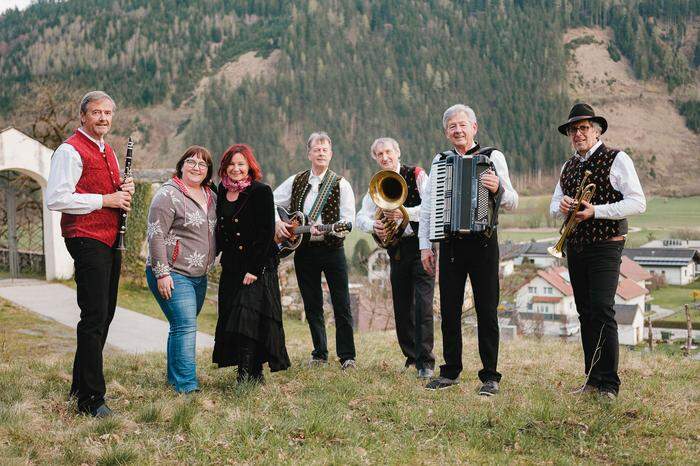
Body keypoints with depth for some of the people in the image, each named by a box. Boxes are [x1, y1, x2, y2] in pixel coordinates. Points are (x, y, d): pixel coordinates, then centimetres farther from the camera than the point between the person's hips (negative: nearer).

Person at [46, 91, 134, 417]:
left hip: (110, 240, 10)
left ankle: (81, 385, 29)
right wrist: (106, 199, -18)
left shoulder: (108, 152, 20)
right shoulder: (70, 151, -9)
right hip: (86, 240, -9)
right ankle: (91, 399, -5)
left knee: (104, 314, 15)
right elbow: (56, 199, -19)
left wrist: (125, 190, 6)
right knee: (94, 317, -11)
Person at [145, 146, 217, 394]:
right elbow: (156, 235, -16)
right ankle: (187, 386, -11)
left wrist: (210, 261, 13)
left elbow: (215, 232, 24)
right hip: (173, 275, -8)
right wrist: (162, 273, -19)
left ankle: (174, 378, 26)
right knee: (185, 326, -13)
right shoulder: (168, 194, -11)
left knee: (183, 326, 15)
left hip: (199, 276, 8)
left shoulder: (211, 197, 12)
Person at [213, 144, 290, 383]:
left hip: (258, 267, -6)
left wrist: (254, 270, -18)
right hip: (230, 268, 7)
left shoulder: (261, 192, -9)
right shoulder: (221, 192, 9)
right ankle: (255, 375, 13)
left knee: (247, 319, -15)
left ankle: (247, 375, -11)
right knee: (231, 321, 4)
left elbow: (266, 233, -14)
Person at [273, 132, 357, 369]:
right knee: (312, 306, 9)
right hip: (303, 250, 3)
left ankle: (347, 356, 5)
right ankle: (319, 354, 20)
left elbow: (347, 222, -9)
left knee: (342, 306, -3)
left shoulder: (341, 184, 0)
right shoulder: (295, 182, 9)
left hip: (332, 249, -3)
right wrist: (277, 222, -5)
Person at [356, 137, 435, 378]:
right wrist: (374, 226, -20)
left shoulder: (416, 175, -3)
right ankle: (411, 356, 22)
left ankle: (425, 361, -8)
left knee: (423, 304, -11)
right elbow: (361, 217, 2)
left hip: (421, 245, -5)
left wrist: (404, 213, -28)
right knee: (402, 307, 8)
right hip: (397, 250, 5)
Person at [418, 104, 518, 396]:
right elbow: (427, 205, 13)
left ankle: (490, 376, 9)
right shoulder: (440, 161, 12)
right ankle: (450, 372, 21)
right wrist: (425, 245, 6)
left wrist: (498, 189, -25)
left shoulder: (493, 157, 3)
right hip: (449, 244, 3)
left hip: (482, 242, -3)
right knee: (449, 311, 9)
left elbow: (512, 203, -3)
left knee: (486, 311, 0)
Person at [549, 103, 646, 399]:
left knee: (602, 311, -13)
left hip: (605, 245, -6)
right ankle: (592, 380, 14)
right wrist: (561, 206, -4)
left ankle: (609, 384, -7)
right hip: (575, 248, 7)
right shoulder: (568, 166, 17)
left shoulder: (616, 159, -3)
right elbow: (553, 206, 21)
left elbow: (637, 203, -11)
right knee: (585, 314, 8)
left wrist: (596, 211, -20)